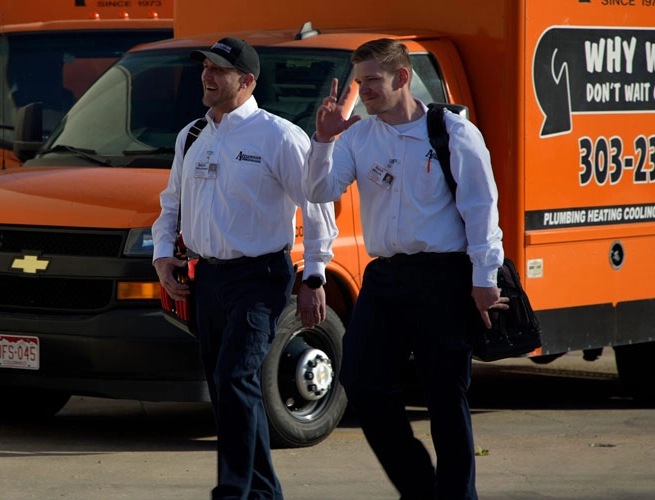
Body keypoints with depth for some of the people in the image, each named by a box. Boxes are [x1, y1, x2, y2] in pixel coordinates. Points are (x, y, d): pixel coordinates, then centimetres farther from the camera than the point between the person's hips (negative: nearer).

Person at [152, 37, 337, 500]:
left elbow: (316, 206, -7)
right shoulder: (191, 137, 12)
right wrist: (163, 253, 9)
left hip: (259, 276, -7)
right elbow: (171, 202, 25)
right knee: (224, 387, 10)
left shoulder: (278, 136, -9)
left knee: (236, 378, -19)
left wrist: (314, 278, -9)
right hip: (208, 275, 7)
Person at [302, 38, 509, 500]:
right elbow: (320, 192, 1)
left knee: (447, 394, 0)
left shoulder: (454, 133, -3)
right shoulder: (357, 137, 9)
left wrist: (484, 279, -8)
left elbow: (481, 207, -4)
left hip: (442, 278, -5)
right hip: (384, 275, 5)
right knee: (362, 382, -2)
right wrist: (324, 141, -14)